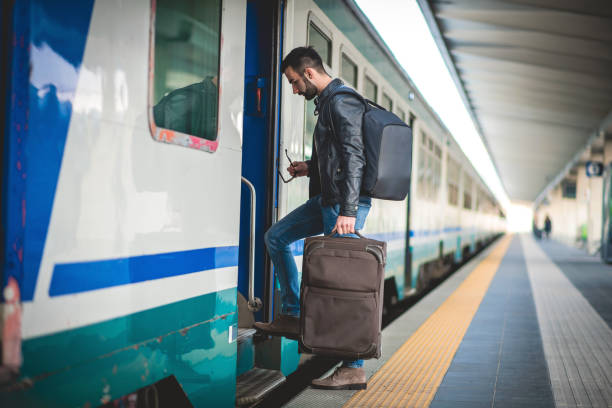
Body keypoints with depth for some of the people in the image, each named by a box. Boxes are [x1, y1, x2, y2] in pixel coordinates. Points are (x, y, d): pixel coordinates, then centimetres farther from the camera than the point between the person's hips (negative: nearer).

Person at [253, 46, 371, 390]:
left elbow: (354, 158, -22)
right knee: (276, 237, 16)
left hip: (344, 204, -11)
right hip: (326, 200, 11)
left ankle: (354, 369, -3)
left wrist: (348, 211, -28)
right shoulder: (328, 102, 18)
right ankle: (293, 316, 17)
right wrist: (310, 168, 13)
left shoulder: (341, 102, -13)